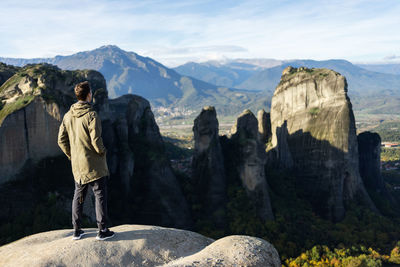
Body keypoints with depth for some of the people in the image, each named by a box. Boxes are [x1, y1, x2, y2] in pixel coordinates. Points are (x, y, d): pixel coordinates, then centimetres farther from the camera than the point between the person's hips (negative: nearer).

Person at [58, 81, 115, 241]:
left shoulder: (68, 116, 3)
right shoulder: (91, 115, -18)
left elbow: (61, 140, 5)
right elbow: (96, 140, -22)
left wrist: (71, 156, 15)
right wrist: (102, 151, -3)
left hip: (77, 166, 6)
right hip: (94, 165, -6)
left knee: (78, 196, 17)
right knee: (100, 196, 5)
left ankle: (76, 230, 23)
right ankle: (102, 230, 10)